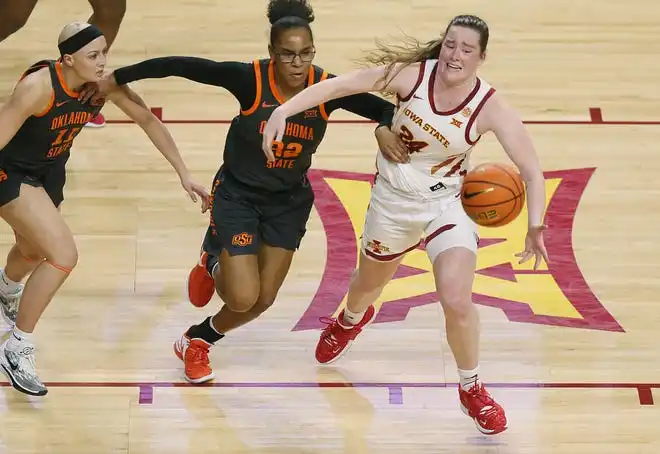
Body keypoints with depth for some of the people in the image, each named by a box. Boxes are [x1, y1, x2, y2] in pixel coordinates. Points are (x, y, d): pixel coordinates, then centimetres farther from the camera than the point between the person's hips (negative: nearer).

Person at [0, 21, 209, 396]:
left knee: (35, 251, 32)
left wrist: (185, 175, -3)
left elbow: (148, 120, -3)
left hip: (49, 173, 7)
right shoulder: (38, 87, -34)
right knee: (64, 255, -23)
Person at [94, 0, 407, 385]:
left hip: (289, 201, 4)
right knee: (243, 298, -12)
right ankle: (214, 266, 26)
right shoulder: (250, 79, -26)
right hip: (238, 195, -4)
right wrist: (118, 78, -21)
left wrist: (384, 128, -35)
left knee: (263, 300, 8)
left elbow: (387, 108, -11)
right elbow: (182, 66, -23)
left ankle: (197, 340, 37)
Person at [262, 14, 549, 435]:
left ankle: (472, 389, 8)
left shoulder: (491, 108, -24)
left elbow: (533, 172, -21)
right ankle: (351, 320, 66)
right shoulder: (413, 74, -22)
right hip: (392, 199, 2)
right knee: (370, 282, 26)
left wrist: (535, 228, -35)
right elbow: (339, 85, -20)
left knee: (457, 302, -20)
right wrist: (284, 111, -31)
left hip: (447, 203, -2)